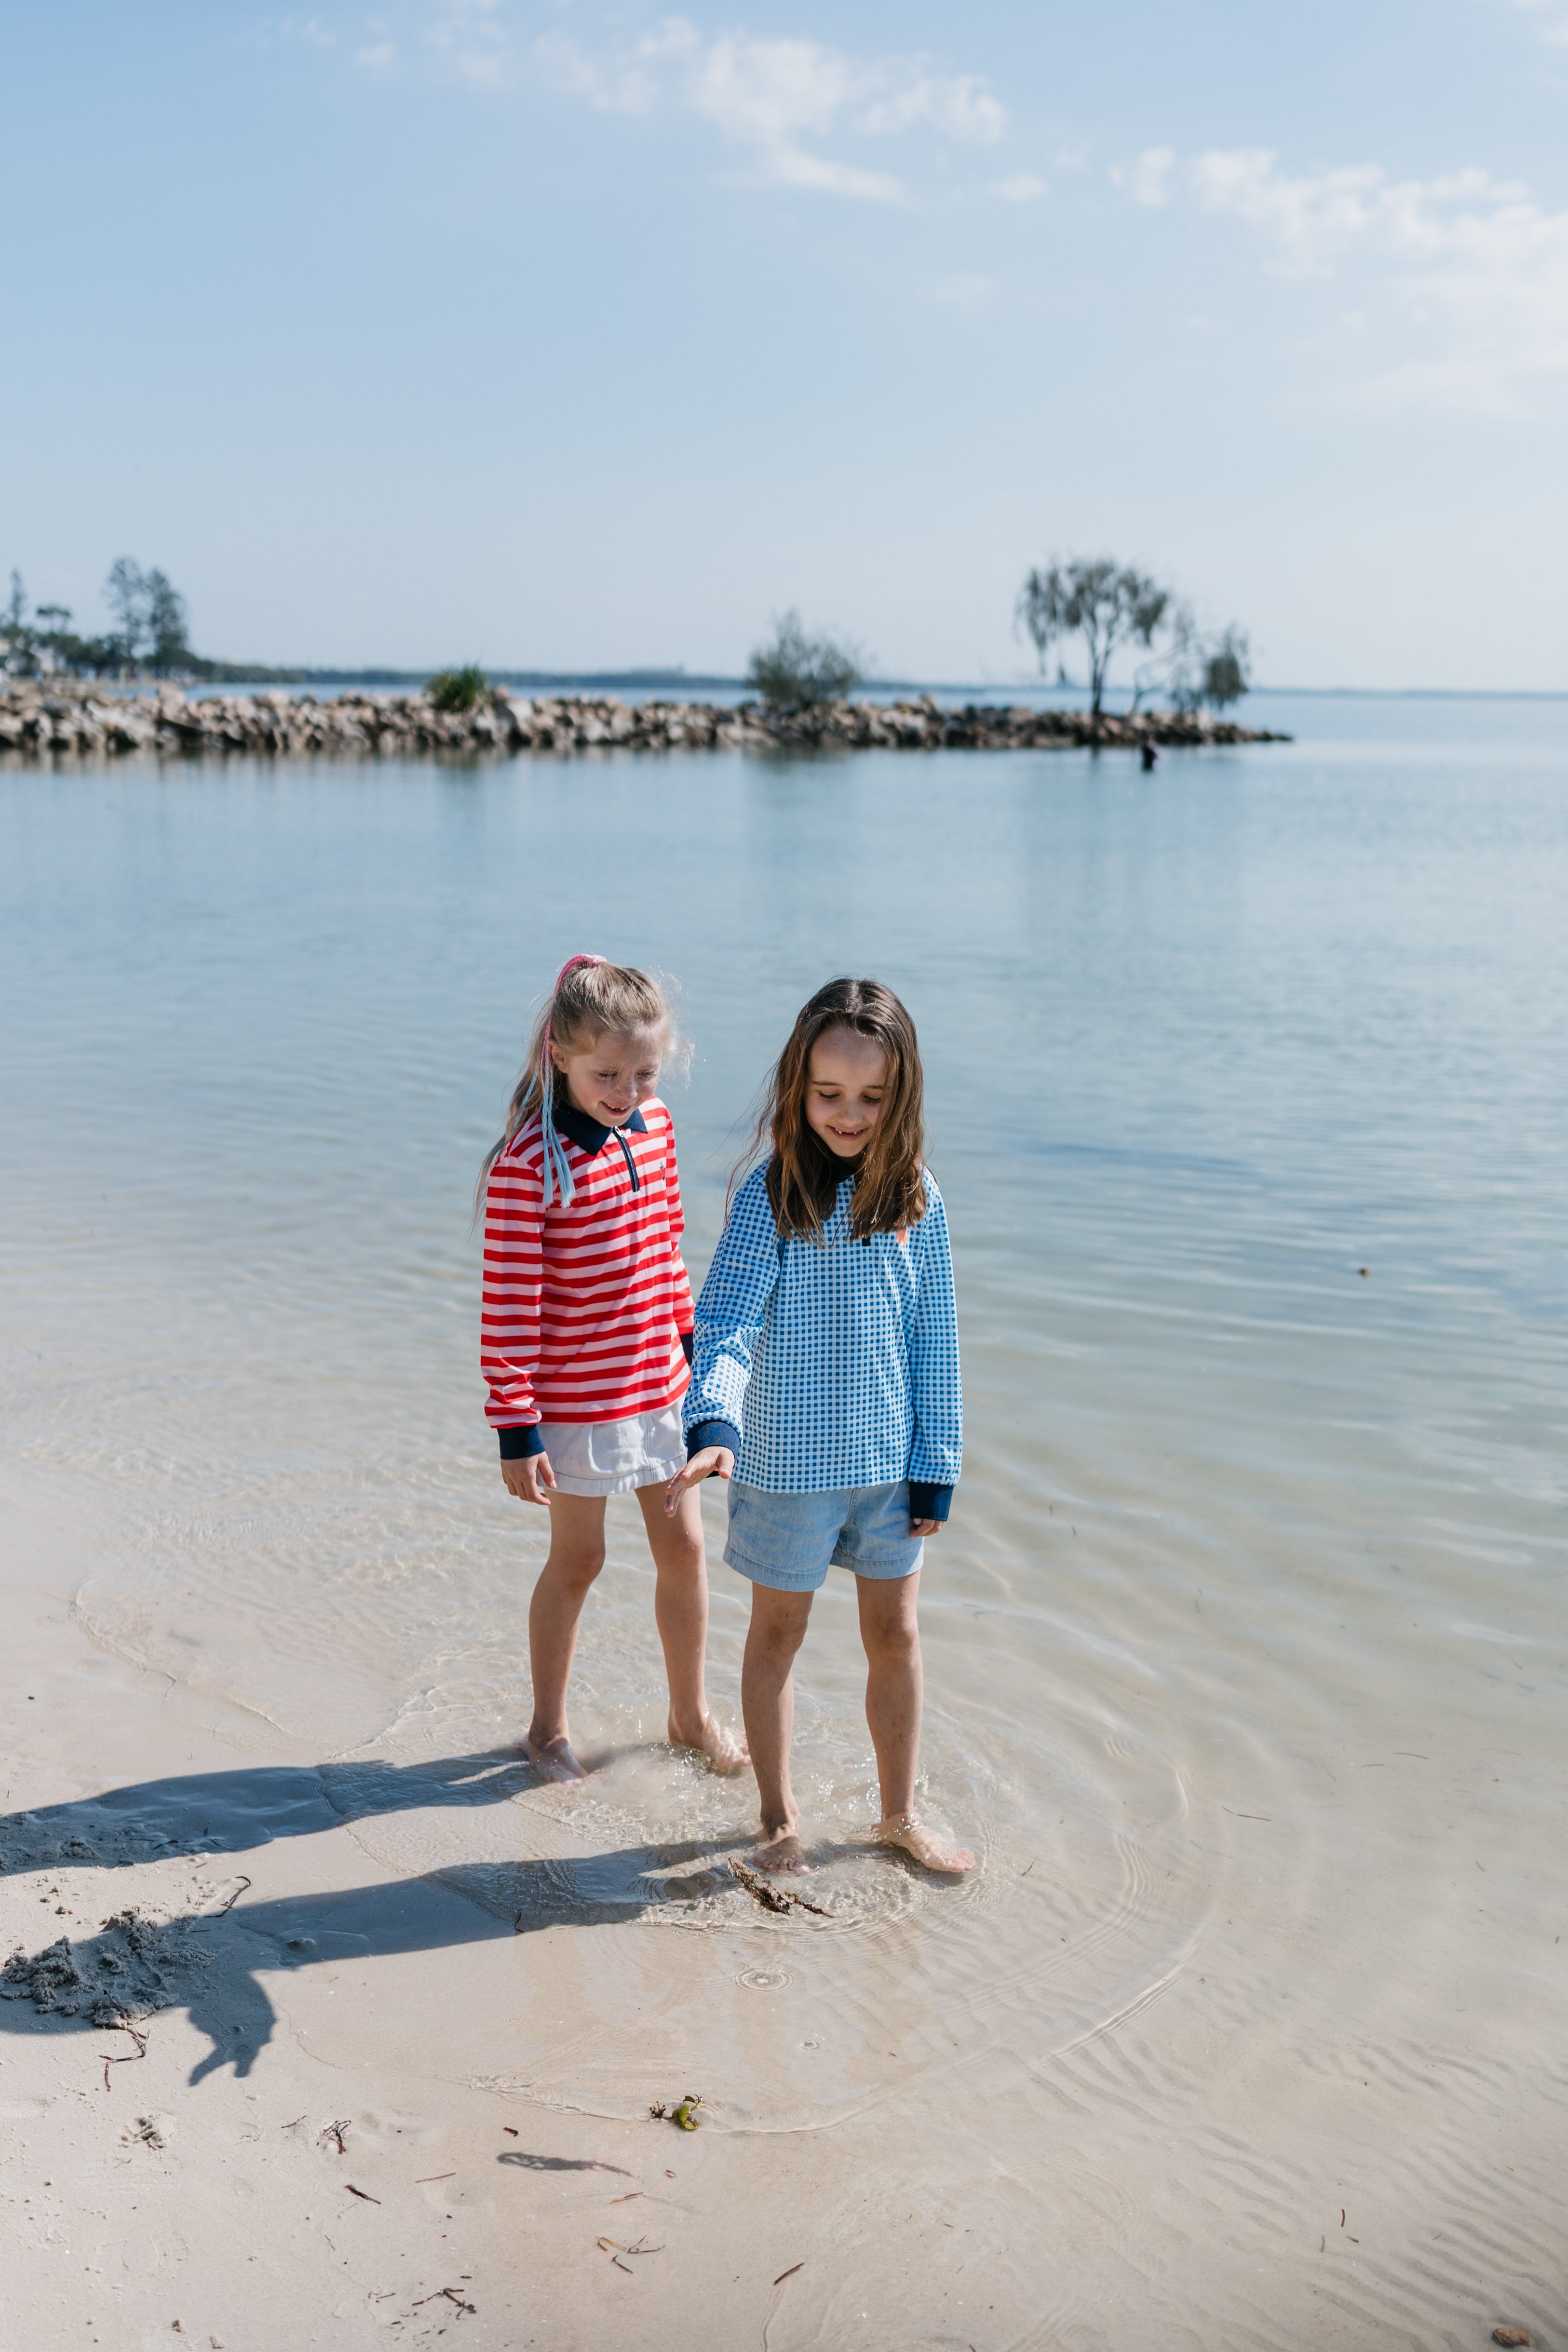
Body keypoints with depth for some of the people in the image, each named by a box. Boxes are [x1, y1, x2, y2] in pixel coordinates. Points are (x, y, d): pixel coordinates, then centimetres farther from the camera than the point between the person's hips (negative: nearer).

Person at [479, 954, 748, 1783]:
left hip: (662, 1386, 6)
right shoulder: (527, 1163, -22)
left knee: (683, 1545, 14)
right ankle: (549, 1727, 32)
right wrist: (516, 1431, -18)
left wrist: (692, 1346, 17)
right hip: (576, 1397, -6)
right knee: (578, 1559, 10)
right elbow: (508, 1306, -19)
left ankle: (690, 1713, 34)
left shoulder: (653, 1125, -1)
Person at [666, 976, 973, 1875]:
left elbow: (935, 1337, 2)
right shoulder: (771, 1197, -15)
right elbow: (727, 1321, -22)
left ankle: (901, 1812, 32)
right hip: (791, 1457, -3)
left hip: (891, 1455, 3)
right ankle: (780, 1812, 31)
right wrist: (715, 1425, -40)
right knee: (780, 1631, 13)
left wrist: (937, 1464, 2)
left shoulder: (918, 1196, -4)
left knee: (897, 1634, 14)